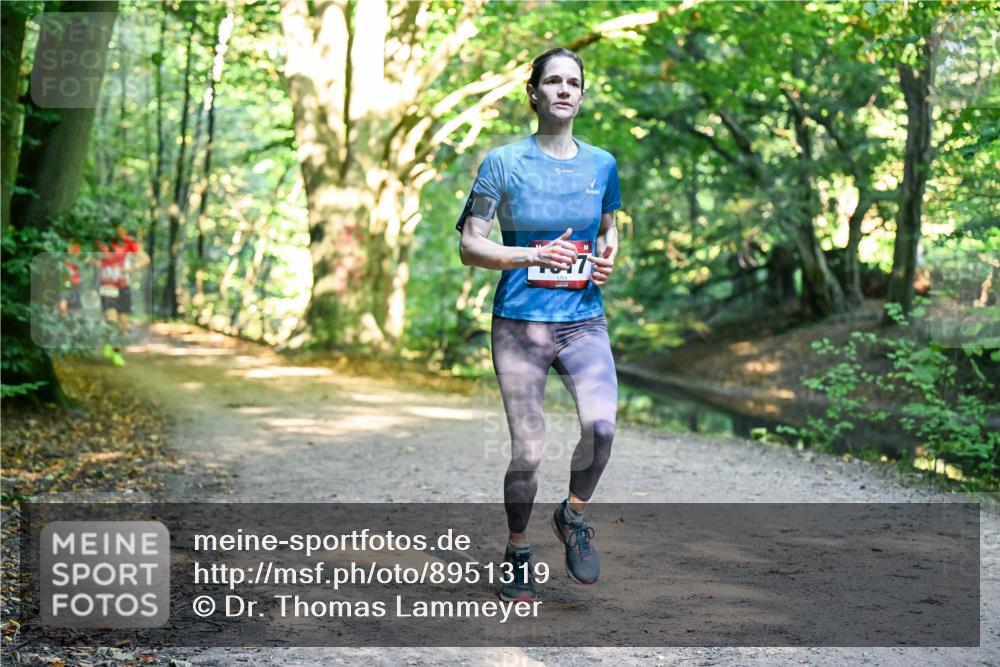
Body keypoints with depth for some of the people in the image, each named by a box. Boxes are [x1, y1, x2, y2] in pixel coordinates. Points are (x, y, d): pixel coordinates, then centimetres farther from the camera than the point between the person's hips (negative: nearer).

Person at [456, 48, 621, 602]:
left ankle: (573, 516, 7)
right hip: (519, 323, -2)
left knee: (602, 426, -21)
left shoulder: (601, 163, 7)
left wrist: (609, 256, 0)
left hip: (584, 322, 2)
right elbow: (469, 246, -4)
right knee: (527, 451, -1)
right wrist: (535, 255, -18)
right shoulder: (503, 163, -4)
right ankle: (517, 553, 23)